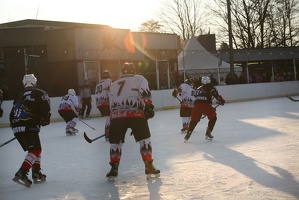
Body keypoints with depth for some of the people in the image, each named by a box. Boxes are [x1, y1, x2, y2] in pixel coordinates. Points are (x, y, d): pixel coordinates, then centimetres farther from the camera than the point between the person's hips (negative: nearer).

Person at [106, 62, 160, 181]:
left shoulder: (113, 85, 28)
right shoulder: (139, 79, 18)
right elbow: (145, 92, -3)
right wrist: (148, 106, -10)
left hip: (117, 114, 3)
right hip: (135, 113, -3)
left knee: (115, 141, 16)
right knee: (144, 139, 9)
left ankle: (114, 169, 9)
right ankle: (149, 167, 4)